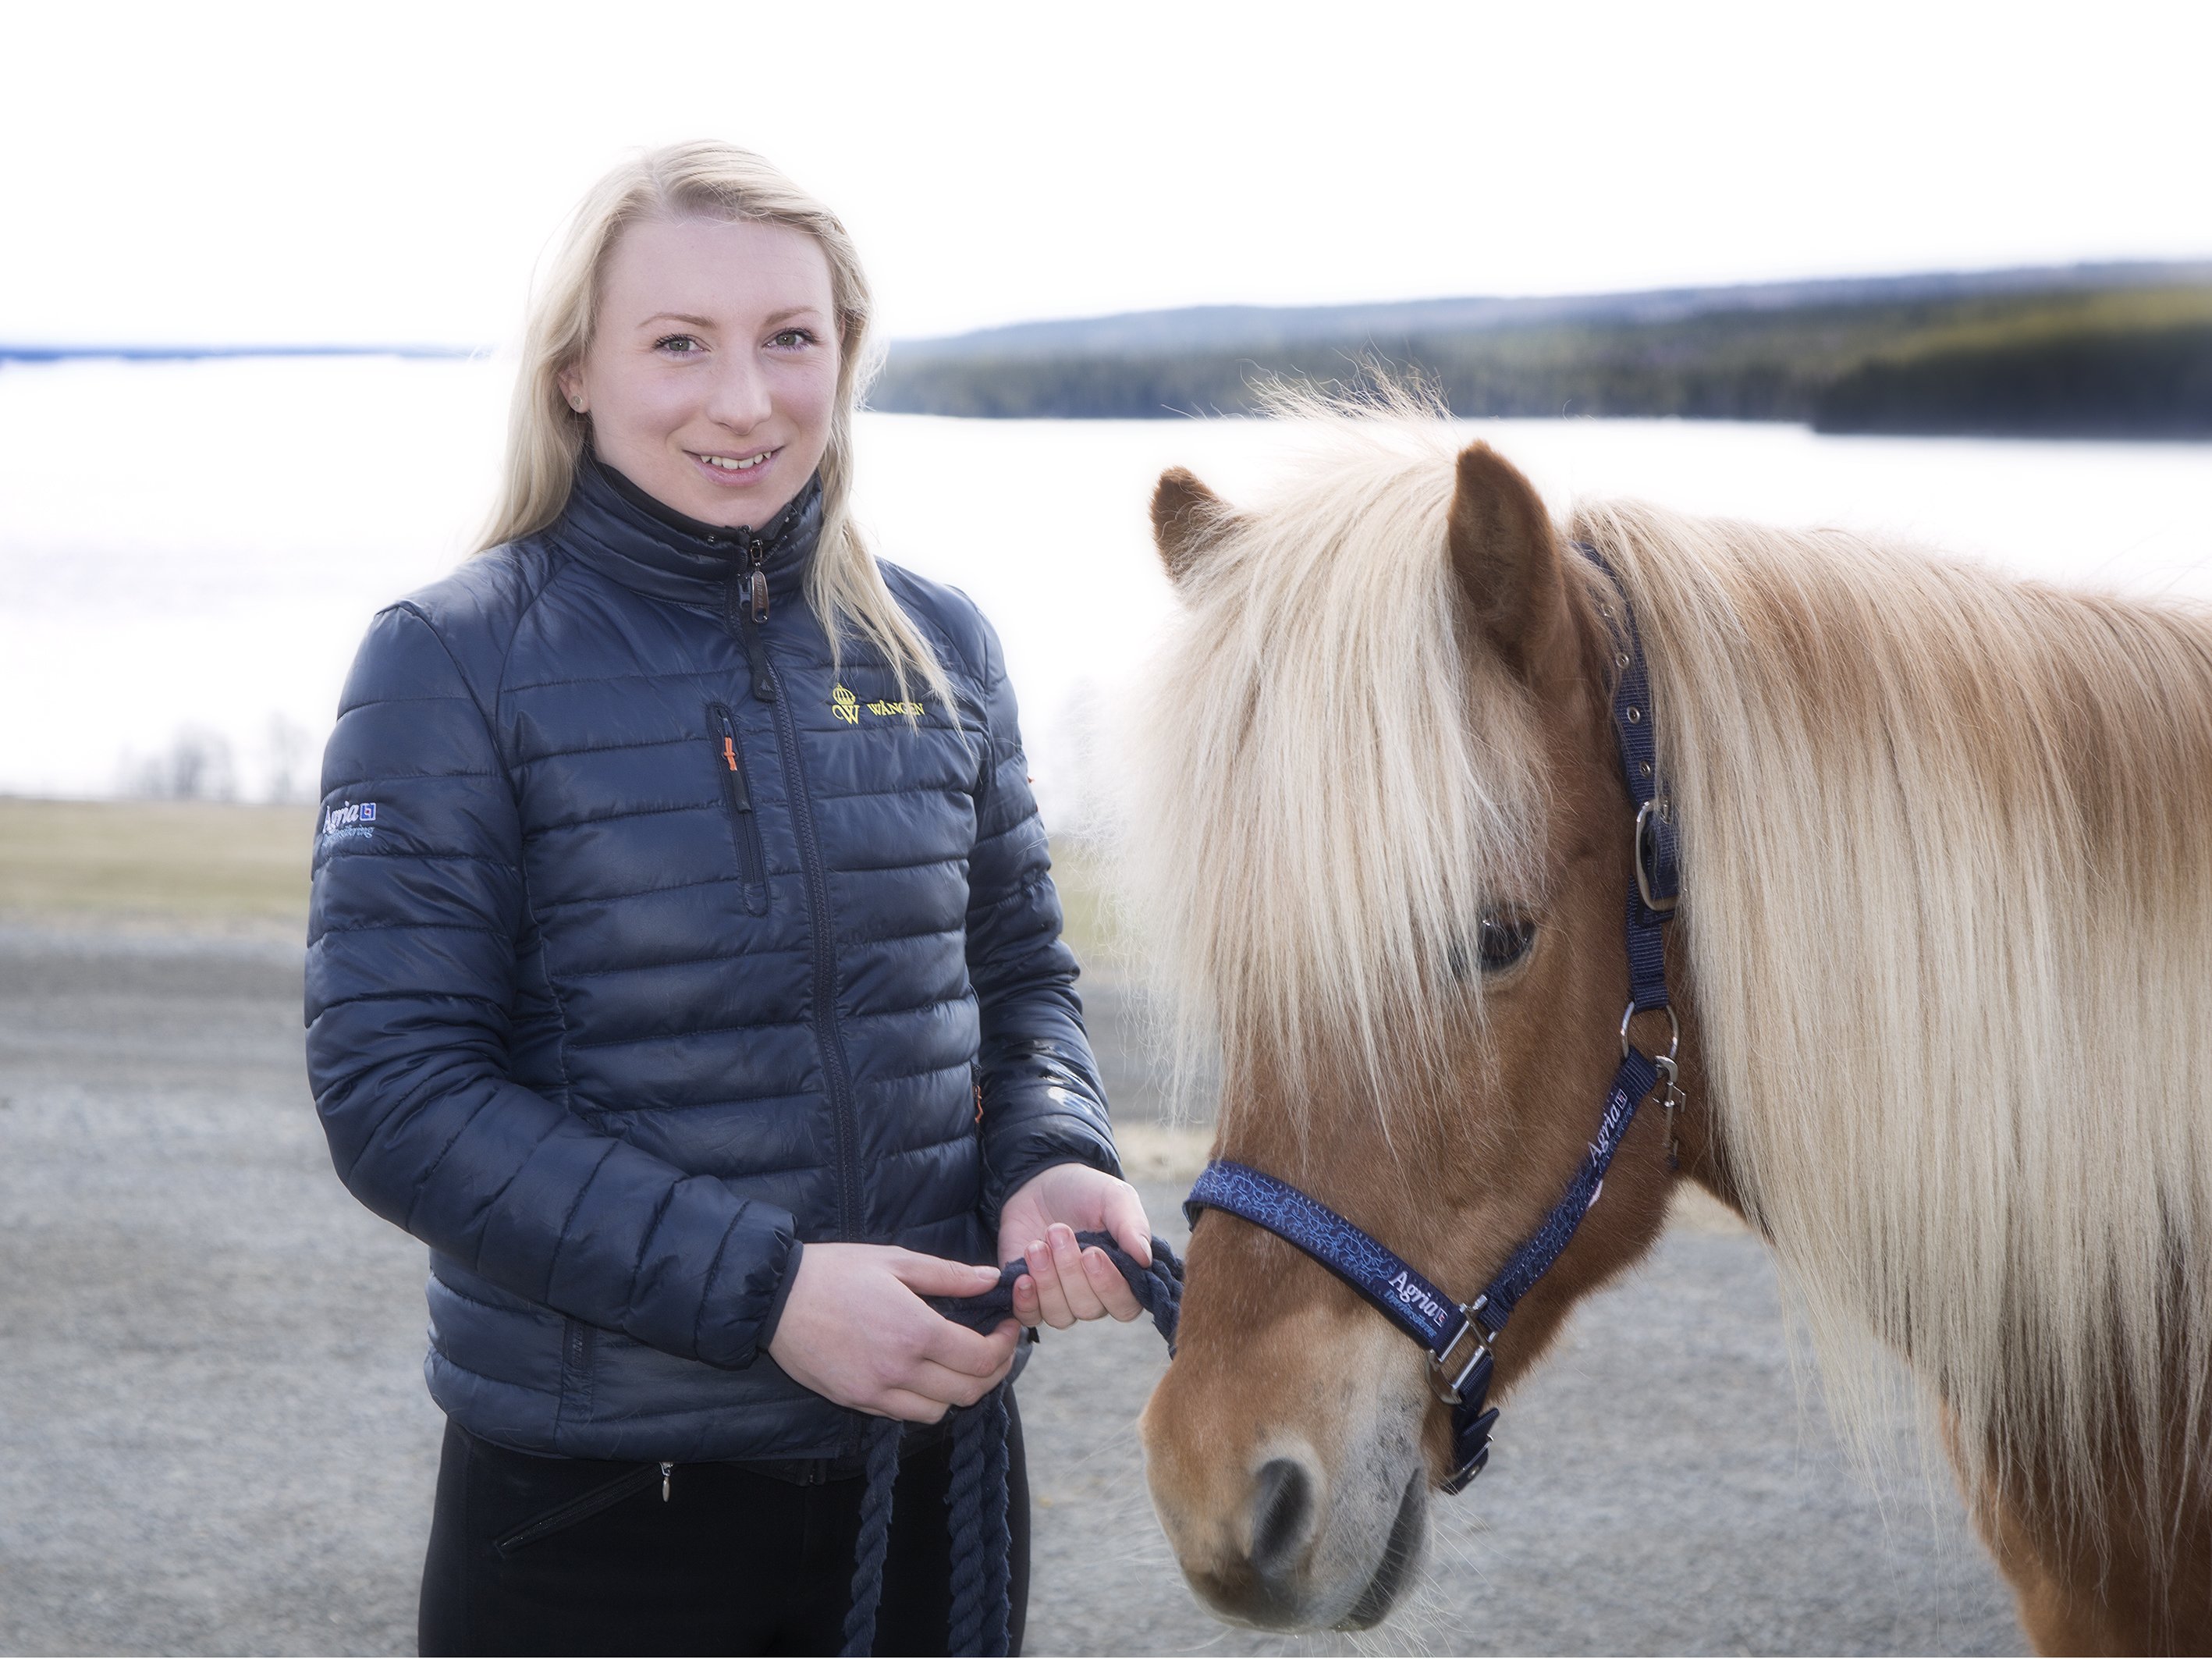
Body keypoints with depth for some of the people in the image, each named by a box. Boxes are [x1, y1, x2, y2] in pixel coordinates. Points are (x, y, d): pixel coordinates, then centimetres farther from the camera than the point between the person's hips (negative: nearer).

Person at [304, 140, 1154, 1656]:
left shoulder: (937, 648, 4)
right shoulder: (453, 664, -9)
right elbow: (396, 1093, -14)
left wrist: (1052, 1164, -9)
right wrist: (759, 1290, -22)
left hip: (932, 1433, 4)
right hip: (599, 1492, -3)